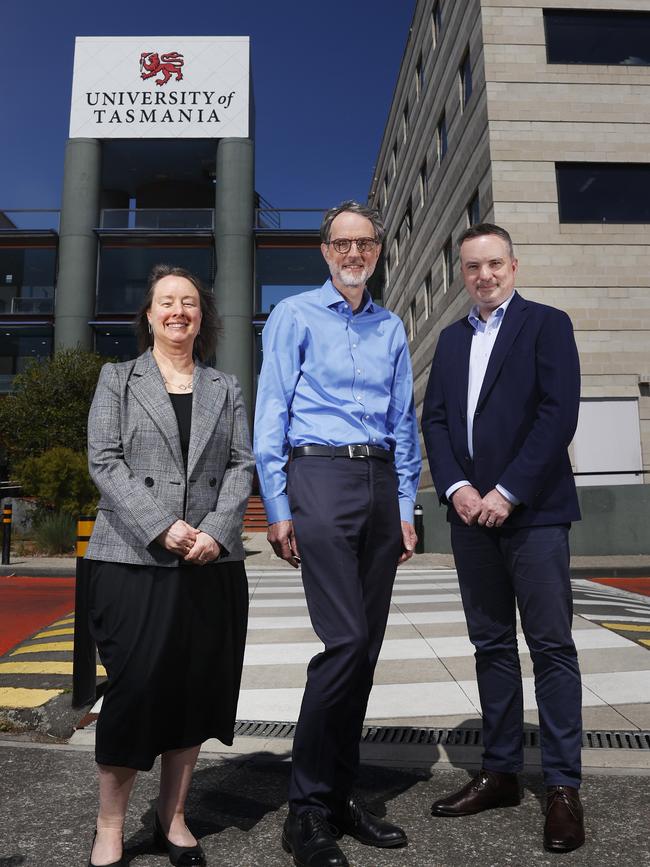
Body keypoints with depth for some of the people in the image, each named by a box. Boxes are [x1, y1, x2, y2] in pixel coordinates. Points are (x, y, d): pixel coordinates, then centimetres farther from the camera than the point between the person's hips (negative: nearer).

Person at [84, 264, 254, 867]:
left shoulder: (225, 388, 15)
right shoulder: (117, 380, 9)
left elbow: (241, 465, 6)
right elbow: (105, 462, -2)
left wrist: (216, 532, -10)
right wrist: (162, 528, -15)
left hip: (212, 562, 3)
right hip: (134, 559, -2)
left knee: (196, 688, 8)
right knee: (134, 686, 0)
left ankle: (173, 818, 26)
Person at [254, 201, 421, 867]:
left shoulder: (391, 328, 19)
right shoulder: (295, 316, 5)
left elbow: (403, 422, 18)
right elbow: (270, 416, -1)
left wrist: (406, 506, 11)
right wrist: (277, 507, -8)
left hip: (379, 481, 5)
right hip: (320, 475, -5)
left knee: (366, 644, 6)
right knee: (346, 641, -12)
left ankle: (338, 796, 22)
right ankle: (306, 811, 6)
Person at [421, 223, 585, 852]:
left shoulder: (547, 324, 3)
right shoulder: (451, 339, 17)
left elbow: (558, 413, -8)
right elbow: (434, 419, 10)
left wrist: (507, 493, -14)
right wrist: (455, 487, -5)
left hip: (532, 510, -4)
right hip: (470, 511, 5)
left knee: (551, 647, 1)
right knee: (492, 645, 11)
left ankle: (562, 787, 14)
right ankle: (500, 771, 22)